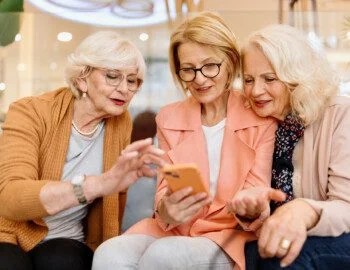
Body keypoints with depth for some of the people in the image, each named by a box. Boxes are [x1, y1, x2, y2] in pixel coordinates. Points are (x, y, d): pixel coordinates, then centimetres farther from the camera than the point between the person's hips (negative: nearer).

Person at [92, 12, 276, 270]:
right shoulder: (169, 119, 8)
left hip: (232, 236, -2)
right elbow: (166, 190, 3)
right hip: (174, 231, 3)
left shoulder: (261, 118, -1)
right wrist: (166, 211, -22)